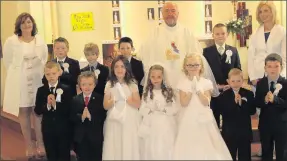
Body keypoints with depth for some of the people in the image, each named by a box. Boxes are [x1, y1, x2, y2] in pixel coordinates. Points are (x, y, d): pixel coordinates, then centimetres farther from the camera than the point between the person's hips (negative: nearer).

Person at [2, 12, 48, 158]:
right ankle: (29, 145, 15)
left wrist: (38, 72, 4)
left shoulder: (40, 40, 1)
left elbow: (44, 59, 10)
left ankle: (40, 144, 14)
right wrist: (17, 73, 6)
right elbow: (7, 61, 4)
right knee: (23, 112, 5)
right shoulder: (11, 41, -6)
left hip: (37, 80, 1)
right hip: (20, 81, -1)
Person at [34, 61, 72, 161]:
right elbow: (37, 111, -5)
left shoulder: (66, 89, -6)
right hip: (47, 129, 2)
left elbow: (69, 110, -12)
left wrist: (55, 104, -25)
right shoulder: (41, 90, 0)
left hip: (63, 129, -2)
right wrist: (47, 105, -22)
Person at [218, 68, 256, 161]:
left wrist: (242, 103, -22)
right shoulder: (223, 96, -8)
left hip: (245, 132, 2)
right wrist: (234, 102, -25)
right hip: (229, 132, -2)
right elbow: (223, 112, -16)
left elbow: (252, 111, -9)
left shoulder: (249, 94, -3)